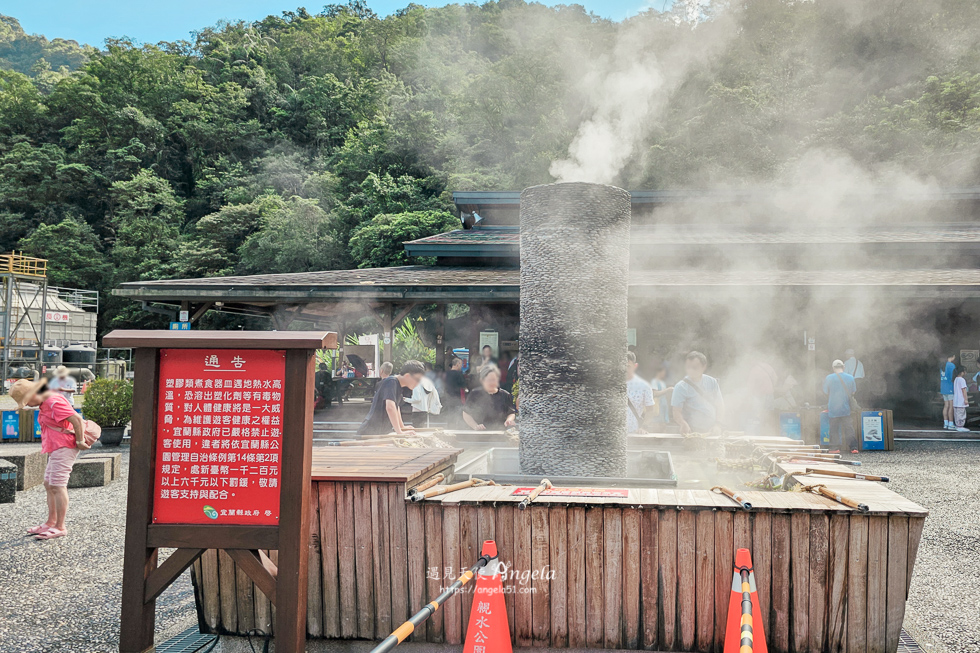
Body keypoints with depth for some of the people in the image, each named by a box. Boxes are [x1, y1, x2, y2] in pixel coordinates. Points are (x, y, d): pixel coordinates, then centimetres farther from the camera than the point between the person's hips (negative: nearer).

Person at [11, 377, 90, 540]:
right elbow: (73, 417, 21)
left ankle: (60, 527, -3)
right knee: (49, 485, 13)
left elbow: (77, 419, -25)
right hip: (56, 448, 11)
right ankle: (51, 522, 21)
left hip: (64, 447, -11)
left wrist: (80, 441, -17)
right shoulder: (46, 402, 13)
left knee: (57, 486, -8)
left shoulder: (54, 402, -20)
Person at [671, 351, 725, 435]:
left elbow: (720, 405, 13)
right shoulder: (681, 387, -4)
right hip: (692, 433, -3)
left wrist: (718, 424, -2)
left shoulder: (712, 382, 10)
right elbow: (676, 412, -9)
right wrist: (683, 424, -28)